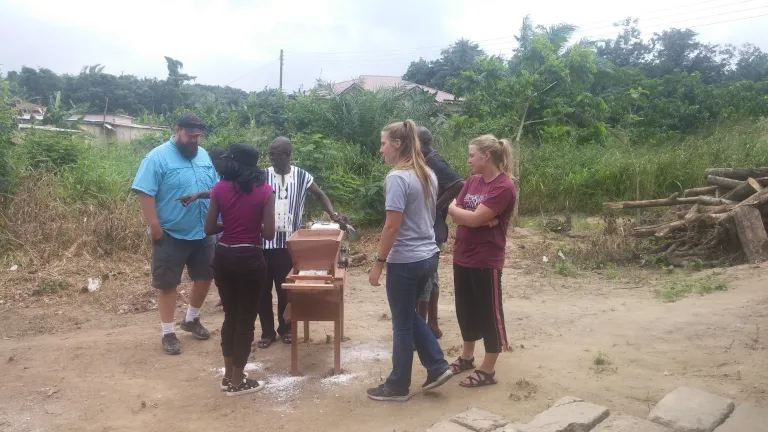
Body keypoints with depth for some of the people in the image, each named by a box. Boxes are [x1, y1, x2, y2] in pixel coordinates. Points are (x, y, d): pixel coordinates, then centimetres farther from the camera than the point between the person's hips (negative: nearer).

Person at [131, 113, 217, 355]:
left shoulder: (204, 155, 8)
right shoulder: (158, 157, -11)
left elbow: (215, 190, 14)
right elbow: (145, 193, -17)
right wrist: (154, 226, -20)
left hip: (203, 233, 6)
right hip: (170, 234, -6)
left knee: (205, 277, 15)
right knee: (167, 283, 4)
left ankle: (192, 319, 36)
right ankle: (168, 333, 17)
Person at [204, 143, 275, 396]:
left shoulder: (220, 189, 0)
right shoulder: (265, 191, -7)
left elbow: (209, 229, 0)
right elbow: (269, 233, -9)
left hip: (224, 257, 4)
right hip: (250, 259, -4)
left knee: (230, 315, 19)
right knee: (246, 319, 8)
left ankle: (229, 375, 29)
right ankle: (237, 382, 16)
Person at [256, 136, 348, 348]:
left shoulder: (302, 177, -1)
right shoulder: (262, 177, -2)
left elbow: (321, 195, 12)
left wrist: (333, 215, -2)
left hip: (289, 242, 0)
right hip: (264, 241, 1)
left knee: (285, 288, 9)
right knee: (262, 289, 6)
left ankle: (285, 328, 28)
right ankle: (267, 332, 21)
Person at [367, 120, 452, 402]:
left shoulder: (397, 177, -18)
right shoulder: (428, 174, 8)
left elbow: (392, 226, -21)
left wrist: (378, 263, -16)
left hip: (405, 261, -8)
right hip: (428, 256, 8)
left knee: (402, 324, 6)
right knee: (410, 316, 24)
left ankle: (397, 387, 21)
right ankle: (437, 366, 25)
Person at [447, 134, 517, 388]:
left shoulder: (504, 187, -16)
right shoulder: (472, 181, 8)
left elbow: (474, 218, -22)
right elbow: (455, 214, 1)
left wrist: (453, 208, -4)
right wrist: (481, 220, -16)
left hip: (486, 261, -8)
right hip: (462, 257, 8)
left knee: (489, 313, 5)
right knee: (465, 309, 19)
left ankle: (488, 370, 18)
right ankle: (467, 357, 37)